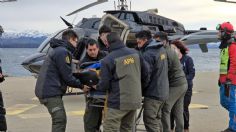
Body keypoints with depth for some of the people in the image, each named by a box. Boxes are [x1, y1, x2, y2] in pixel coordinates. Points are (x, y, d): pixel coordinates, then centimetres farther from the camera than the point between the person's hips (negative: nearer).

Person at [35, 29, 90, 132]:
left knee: (59, 119, 16)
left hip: (46, 90, 10)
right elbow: (67, 77, -15)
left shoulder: (57, 50, 20)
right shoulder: (62, 52, -12)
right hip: (51, 92, -10)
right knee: (60, 120, -11)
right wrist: (81, 86, -2)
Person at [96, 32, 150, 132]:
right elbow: (145, 73, 10)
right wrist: (141, 87, 25)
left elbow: (104, 85, -8)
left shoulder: (107, 60, -11)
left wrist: (96, 87, 14)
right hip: (135, 100, 6)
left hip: (118, 102, -6)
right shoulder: (135, 53, 5)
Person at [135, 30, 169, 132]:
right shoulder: (161, 49, 10)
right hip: (163, 91, 10)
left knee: (149, 120, -6)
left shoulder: (148, 54, -18)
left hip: (153, 93, -10)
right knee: (157, 119, 17)